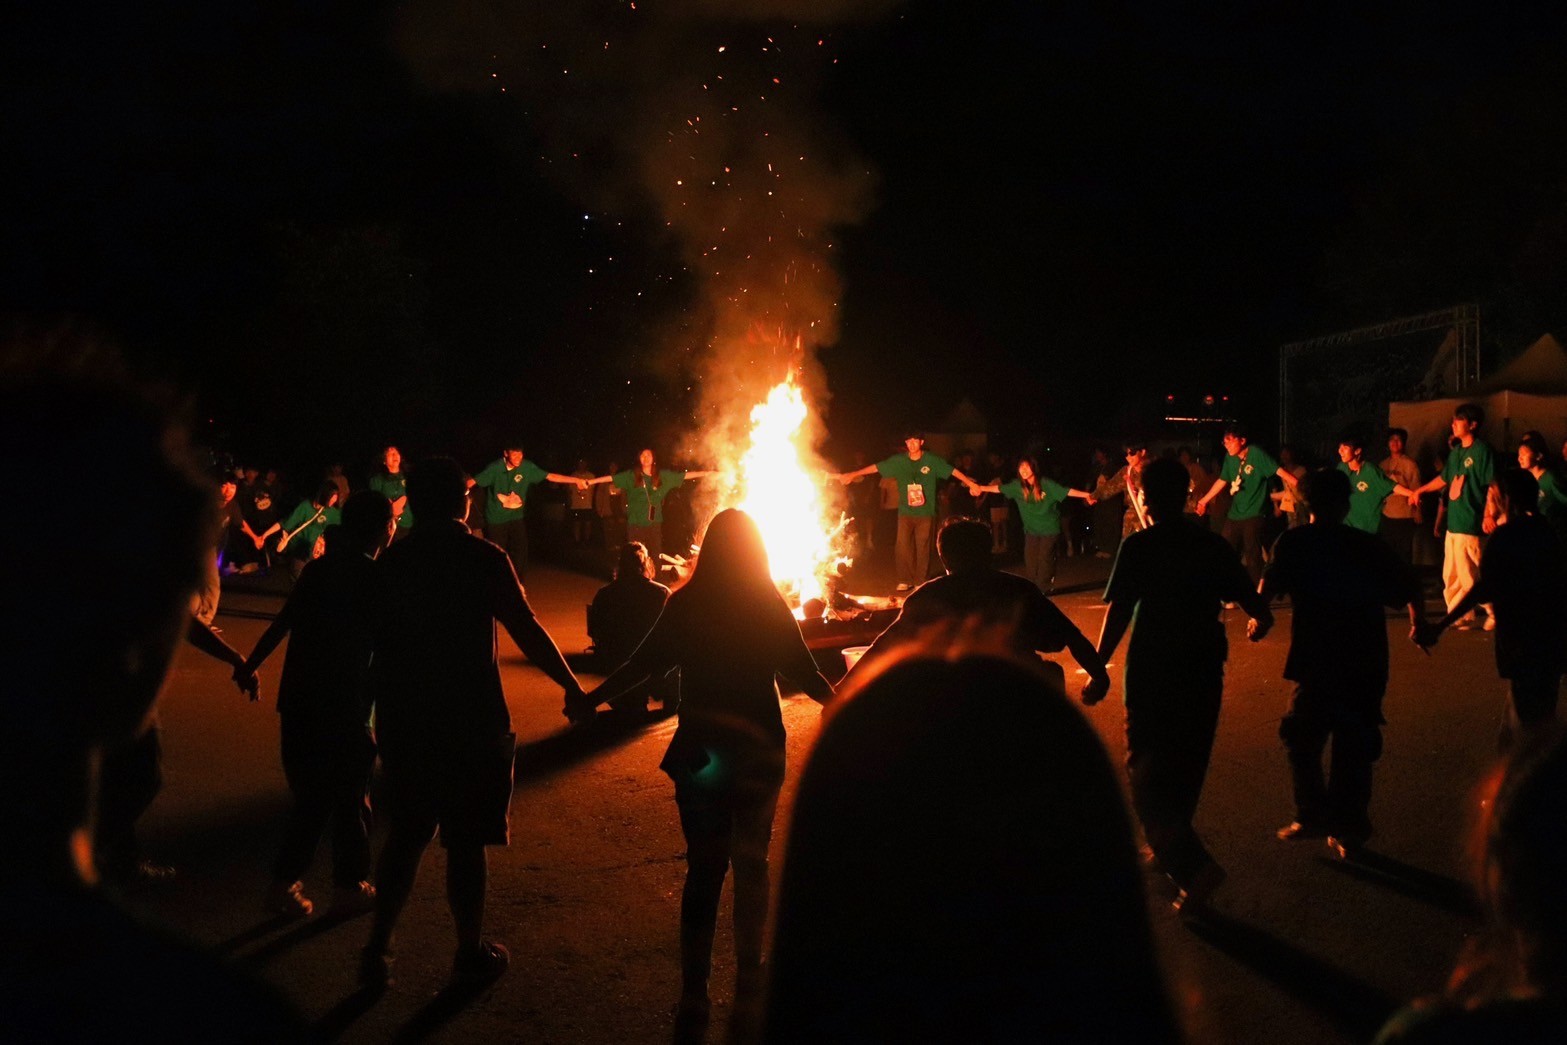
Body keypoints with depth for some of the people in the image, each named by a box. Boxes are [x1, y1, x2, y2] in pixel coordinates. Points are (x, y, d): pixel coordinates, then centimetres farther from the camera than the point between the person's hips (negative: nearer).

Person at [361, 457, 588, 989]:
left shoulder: (392, 561, 3)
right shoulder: (482, 559, -12)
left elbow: (376, 638, 9)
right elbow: (528, 632, -14)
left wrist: (384, 703, 20)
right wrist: (571, 685, -3)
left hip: (403, 719, 5)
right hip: (469, 720, -4)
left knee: (406, 833, 17)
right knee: (465, 841, 6)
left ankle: (377, 950, 17)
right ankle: (471, 953, 19)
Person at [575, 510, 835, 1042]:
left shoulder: (686, 605, -4)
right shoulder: (771, 606, -6)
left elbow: (643, 664, -1)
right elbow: (804, 675, -5)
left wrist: (590, 699, 12)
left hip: (700, 749, 0)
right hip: (760, 748, 0)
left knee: (704, 868, 3)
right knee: (752, 862, 16)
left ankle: (694, 999, -3)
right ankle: (748, 979, 25)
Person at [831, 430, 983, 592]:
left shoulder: (932, 461, -5)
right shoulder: (899, 461, 0)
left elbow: (953, 471, -5)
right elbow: (875, 468, 0)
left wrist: (971, 484, -13)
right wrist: (851, 475, -2)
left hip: (925, 513, -2)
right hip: (905, 512, 2)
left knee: (922, 548, 1)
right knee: (903, 546, -2)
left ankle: (921, 581, 11)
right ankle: (905, 580, 9)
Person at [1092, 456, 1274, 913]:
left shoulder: (1139, 546, -10)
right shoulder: (1213, 546, 2)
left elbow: (1118, 614, -18)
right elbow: (1258, 609, 4)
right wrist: (1259, 624, 27)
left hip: (1152, 673, -5)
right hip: (1203, 670, 5)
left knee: (1148, 771, 2)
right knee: (1185, 765, 21)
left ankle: (1192, 864, -14)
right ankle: (1169, 846, 38)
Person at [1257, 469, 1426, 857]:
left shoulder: (1292, 543, -2)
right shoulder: (1370, 545, 4)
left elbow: (1268, 587, -13)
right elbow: (1411, 587, 5)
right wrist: (1418, 622, 21)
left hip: (1315, 660, -3)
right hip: (1366, 663, 3)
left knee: (1302, 738, 14)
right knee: (1355, 747, 11)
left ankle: (1313, 815, 8)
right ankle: (1349, 830, 14)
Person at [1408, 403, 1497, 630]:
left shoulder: (1482, 451, -11)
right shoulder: (1456, 451, 14)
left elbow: (1492, 486, -15)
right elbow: (1445, 478, 28)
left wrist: (1488, 516, -20)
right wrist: (1419, 490, 29)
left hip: (1471, 524, -9)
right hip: (1454, 522, 9)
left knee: (1470, 575, -7)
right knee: (1451, 576, 12)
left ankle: (1494, 612, 8)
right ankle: (1461, 616, 21)